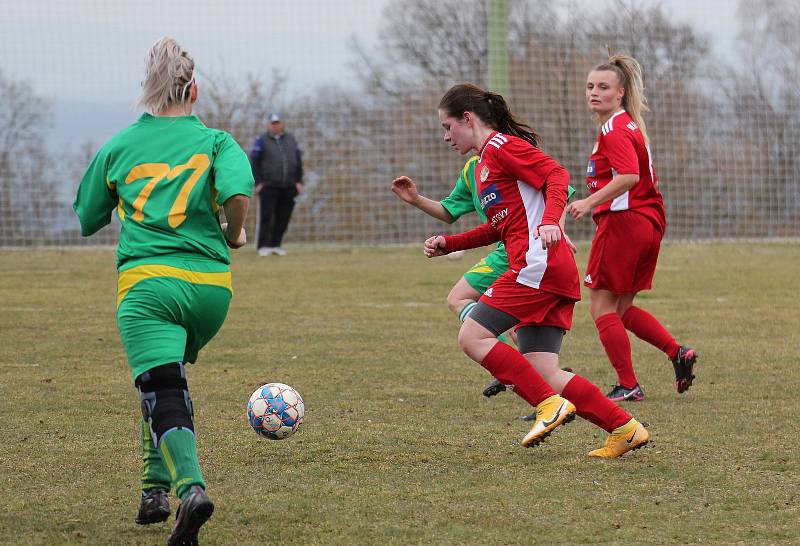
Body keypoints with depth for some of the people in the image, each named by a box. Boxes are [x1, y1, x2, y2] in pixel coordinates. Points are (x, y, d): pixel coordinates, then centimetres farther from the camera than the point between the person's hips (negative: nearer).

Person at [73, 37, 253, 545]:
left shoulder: (119, 147, 11)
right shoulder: (216, 141, 7)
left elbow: (86, 219, 19)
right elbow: (237, 194, -13)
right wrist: (233, 235, 7)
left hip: (147, 282, -2)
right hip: (212, 283, 2)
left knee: (164, 397, -12)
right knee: (167, 378, 26)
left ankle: (191, 486, -37)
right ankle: (156, 487, 23)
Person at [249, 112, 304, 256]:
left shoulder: (291, 139, 14)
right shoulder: (261, 141, 3)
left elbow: (298, 161, 16)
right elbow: (254, 162, 0)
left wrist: (299, 181, 7)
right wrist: (257, 183, -7)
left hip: (288, 186, 4)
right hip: (268, 185, -4)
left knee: (283, 217, 2)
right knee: (266, 216, -8)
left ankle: (276, 245, 9)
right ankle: (263, 246, -6)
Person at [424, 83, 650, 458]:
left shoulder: (501, 145, -3)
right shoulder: (483, 165, 27)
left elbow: (556, 174, -14)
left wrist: (551, 220, -31)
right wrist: (449, 244, 24)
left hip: (538, 265, -10)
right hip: (549, 272, 10)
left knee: (472, 337, -10)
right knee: (544, 374, 2)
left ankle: (550, 405, -14)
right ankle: (625, 429, -1)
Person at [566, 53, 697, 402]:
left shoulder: (614, 130, -13)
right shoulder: (630, 125, 18)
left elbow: (629, 176, -27)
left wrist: (591, 202, -27)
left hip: (623, 221, -10)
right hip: (649, 222, 10)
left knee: (602, 306, -2)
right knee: (621, 308, 17)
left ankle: (628, 386, -3)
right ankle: (677, 352, 5)